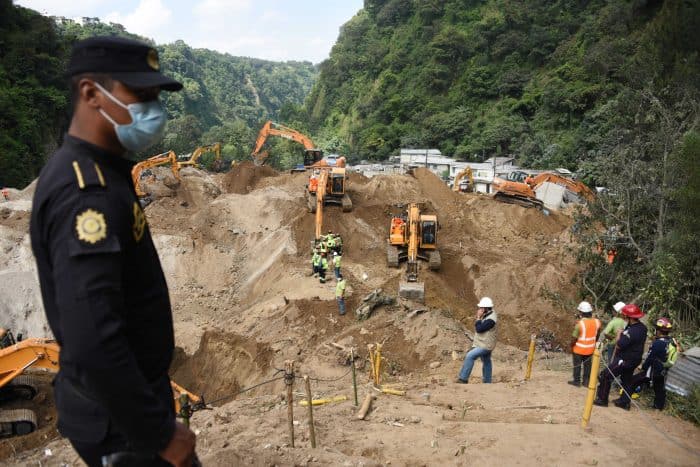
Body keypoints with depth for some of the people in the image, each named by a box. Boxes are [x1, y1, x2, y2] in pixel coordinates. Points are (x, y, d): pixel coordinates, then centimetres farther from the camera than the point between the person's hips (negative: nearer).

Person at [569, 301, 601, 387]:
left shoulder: (580, 323, -25)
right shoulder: (597, 322, -8)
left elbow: (575, 338, -17)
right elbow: (597, 335, 6)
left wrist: (571, 346, -1)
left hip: (579, 349, -5)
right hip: (590, 349, 5)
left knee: (577, 365, 11)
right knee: (587, 364, 17)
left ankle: (577, 381, 21)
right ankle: (586, 381, 25)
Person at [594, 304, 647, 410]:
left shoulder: (631, 331, -31)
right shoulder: (642, 327, -1)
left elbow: (619, 345, -25)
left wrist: (619, 335, -9)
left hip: (624, 360, -9)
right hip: (635, 360, 9)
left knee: (605, 375, 3)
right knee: (627, 380, 21)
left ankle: (602, 399, 11)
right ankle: (624, 402, 31)